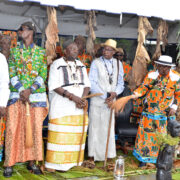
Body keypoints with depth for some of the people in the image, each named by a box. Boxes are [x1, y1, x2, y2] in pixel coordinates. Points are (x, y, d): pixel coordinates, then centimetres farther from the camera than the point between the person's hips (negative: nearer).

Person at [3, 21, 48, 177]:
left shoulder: (41, 52, 8)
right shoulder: (14, 51, 11)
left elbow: (43, 75, 1)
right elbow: (11, 74, 3)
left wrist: (30, 90, -12)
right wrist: (21, 90, -11)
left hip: (36, 95, 0)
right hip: (17, 95, 0)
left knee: (35, 128, 1)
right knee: (13, 128, -4)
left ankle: (32, 162, 12)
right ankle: (9, 164, 2)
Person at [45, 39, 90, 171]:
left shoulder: (81, 65, 15)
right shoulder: (57, 64, -2)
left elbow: (87, 85, 11)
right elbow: (54, 86, -12)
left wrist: (83, 98, -9)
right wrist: (72, 96, -20)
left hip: (78, 107, 5)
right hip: (61, 106, -5)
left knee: (76, 134, 2)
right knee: (59, 134, -8)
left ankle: (71, 161, 11)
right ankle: (53, 164, -1)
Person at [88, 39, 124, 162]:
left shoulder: (118, 64, 8)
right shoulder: (96, 63, -4)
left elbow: (121, 83, 12)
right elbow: (92, 83, -9)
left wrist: (114, 93, -9)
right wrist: (105, 97, -11)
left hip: (111, 101, 3)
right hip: (97, 100, -3)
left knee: (109, 127, 8)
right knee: (95, 127, -1)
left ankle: (108, 155, 16)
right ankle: (93, 156, 8)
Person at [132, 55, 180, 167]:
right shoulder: (151, 75, -3)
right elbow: (143, 88, -4)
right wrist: (135, 94, -23)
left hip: (165, 112, 0)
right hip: (149, 110, 0)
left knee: (162, 136, 6)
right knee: (146, 132, 4)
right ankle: (144, 157, 19)